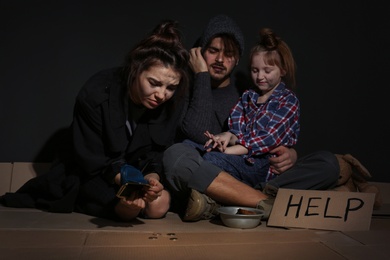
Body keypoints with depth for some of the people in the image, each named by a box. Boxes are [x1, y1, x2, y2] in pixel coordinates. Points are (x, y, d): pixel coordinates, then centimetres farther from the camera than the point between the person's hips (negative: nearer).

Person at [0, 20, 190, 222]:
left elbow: (158, 152, -10)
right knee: (128, 208, -32)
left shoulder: (173, 102, -17)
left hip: (138, 172, 6)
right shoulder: (96, 93, -27)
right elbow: (89, 158, -20)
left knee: (160, 204, -22)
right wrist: (125, 180, -36)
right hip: (94, 174, -5)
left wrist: (152, 177, -32)